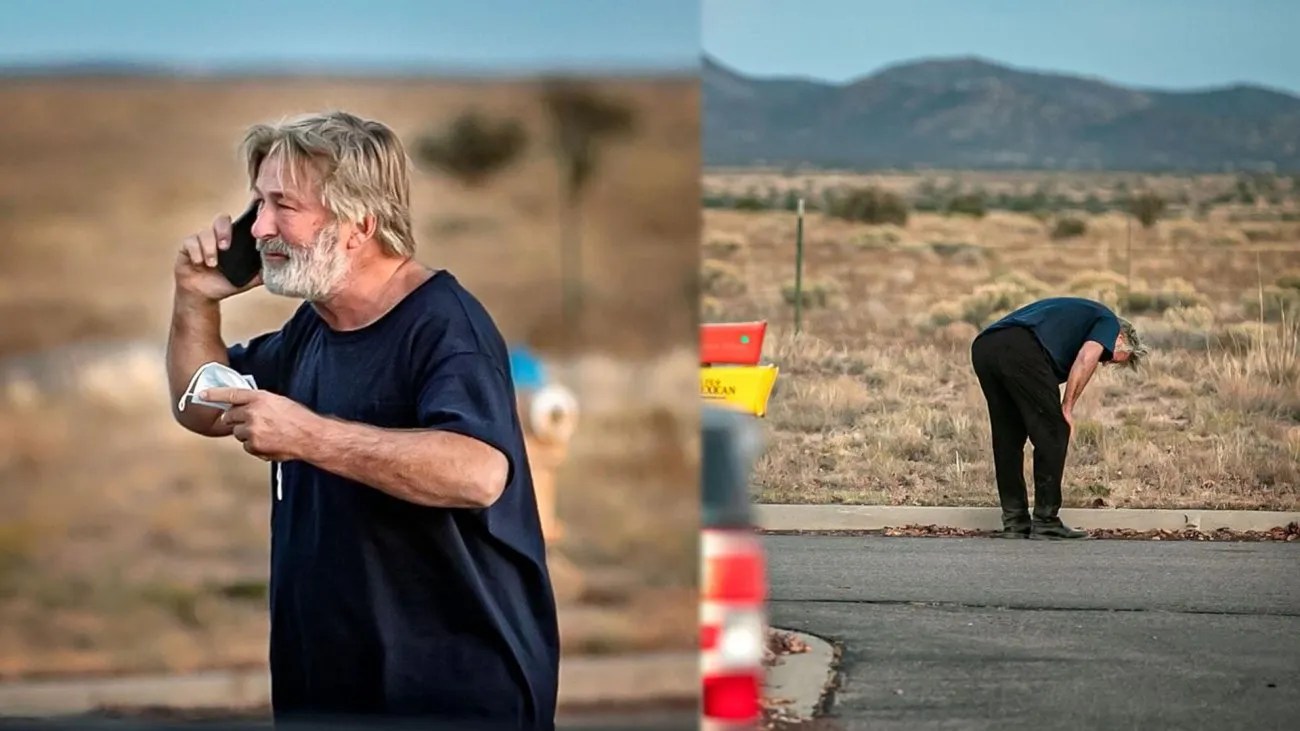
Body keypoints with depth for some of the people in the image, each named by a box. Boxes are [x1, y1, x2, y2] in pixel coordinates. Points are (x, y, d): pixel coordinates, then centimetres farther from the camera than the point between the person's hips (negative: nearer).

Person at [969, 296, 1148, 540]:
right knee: (1053, 434, 4)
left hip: (982, 347, 8)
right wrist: (1067, 408, 3)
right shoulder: (1108, 322, 19)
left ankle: (1014, 522, 20)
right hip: (1021, 351, -8)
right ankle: (1046, 522, 7)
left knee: (1007, 439, 18)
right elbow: (1086, 358, -3)